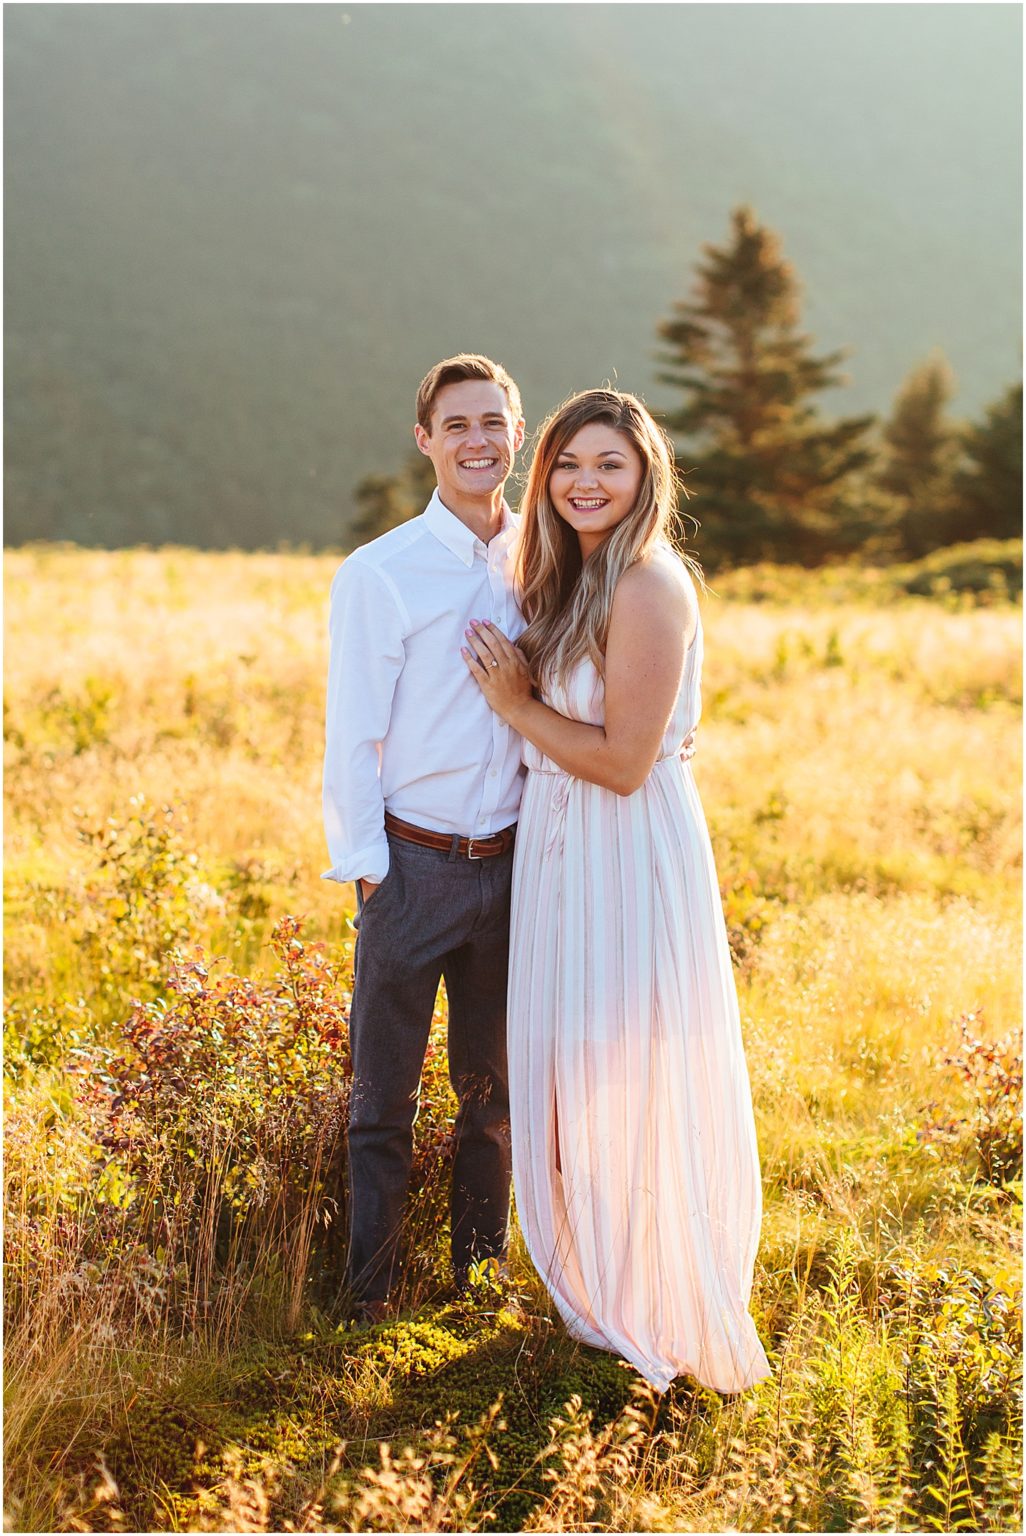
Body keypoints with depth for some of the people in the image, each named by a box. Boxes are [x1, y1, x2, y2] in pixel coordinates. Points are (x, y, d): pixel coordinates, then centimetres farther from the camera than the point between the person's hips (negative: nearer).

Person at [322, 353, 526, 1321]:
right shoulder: (380, 574, -6)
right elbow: (352, 737, -5)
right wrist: (365, 868, -8)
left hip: (510, 866, 4)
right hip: (413, 866, -4)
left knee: (493, 1087, 14)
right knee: (384, 1094, 4)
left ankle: (481, 1274, 29)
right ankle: (368, 1302, 16)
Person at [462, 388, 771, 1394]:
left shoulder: (649, 588, -19)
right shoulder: (573, 579, 11)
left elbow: (624, 761, -21)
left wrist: (516, 704, -11)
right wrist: (520, 689, -2)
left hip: (629, 858, -9)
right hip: (564, 851, 9)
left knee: (630, 1089, 2)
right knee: (573, 1075, 18)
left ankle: (663, 1319, 20)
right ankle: (600, 1291, 35)